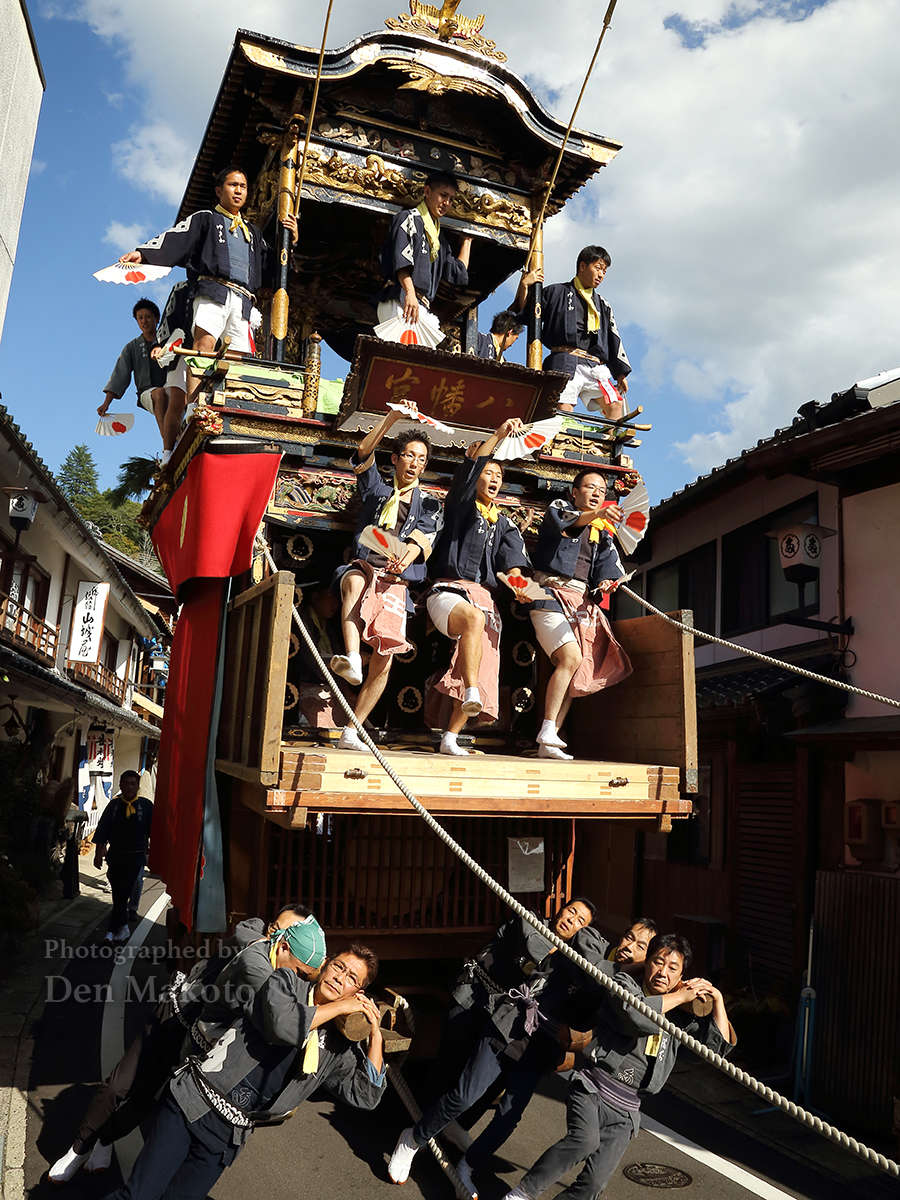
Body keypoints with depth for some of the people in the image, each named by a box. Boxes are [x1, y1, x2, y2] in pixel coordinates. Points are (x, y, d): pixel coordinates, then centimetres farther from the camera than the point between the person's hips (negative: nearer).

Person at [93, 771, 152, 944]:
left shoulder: (146, 805, -1)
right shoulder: (114, 805, 4)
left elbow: (153, 831, 2)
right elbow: (102, 830, 4)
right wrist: (98, 853, -1)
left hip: (136, 856, -2)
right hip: (115, 855, 3)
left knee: (123, 892, -9)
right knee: (117, 894, 7)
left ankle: (113, 929, -2)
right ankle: (123, 928, 22)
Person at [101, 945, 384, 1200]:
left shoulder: (336, 1048, 8)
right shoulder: (286, 981, -3)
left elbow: (365, 1095, 7)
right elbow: (281, 1023, -24)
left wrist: (376, 1033, -2)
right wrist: (340, 1006, -13)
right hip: (191, 1103, -4)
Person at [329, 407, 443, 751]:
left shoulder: (429, 505, 21)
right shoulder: (377, 490, 21)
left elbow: (425, 536, 0)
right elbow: (363, 454, 4)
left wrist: (414, 548, -24)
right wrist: (392, 418, -7)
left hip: (396, 581, 1)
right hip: (363, 566, 0)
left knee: (384, 658, -13)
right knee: (355, 580, -39)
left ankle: (350, 732, -8)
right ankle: (351, 658, -54)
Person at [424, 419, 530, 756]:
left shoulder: (504, 524, 24)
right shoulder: (460, 506, 13)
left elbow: (513, 562, 6)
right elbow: (469, 468, -5)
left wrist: (516, 580, -16)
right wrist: (499, 435, -13)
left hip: (485, 596, 4)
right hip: (449, 591, -4)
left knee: (482, 666, -11)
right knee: (474, 618, -38)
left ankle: (450, 738, -8)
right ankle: (470, 694, -46)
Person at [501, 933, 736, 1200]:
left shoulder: (680, 1017, 17)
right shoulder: (625, 983, 3)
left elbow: (720, 1045, 15)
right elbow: (635, 1013, -20)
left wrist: (717, 999, 7)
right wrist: (680, 997, -10)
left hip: (624, 1111, 4)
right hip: (591, 1088, -4)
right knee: (585, 1140, -30)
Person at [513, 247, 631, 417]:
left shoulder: (602, 305, 29)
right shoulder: (557, 292, 18)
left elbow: (613, 339, 28)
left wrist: (621, 373, 21)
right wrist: (524, 286, -4)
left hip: (594, 366, 4)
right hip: (565, 363, -4)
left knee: (615, 405, -16)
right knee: (563, 409, -23)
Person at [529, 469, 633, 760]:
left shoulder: (602, 534, 24)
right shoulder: (559, 507, 7)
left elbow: (608, 570, 11)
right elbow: (563, 522, -20)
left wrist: (607, 583, -14)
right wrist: (596, 514, -39)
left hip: (583, 602, 6)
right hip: (552, 592, -6)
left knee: (576, 671, -5)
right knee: (571, 658, -23)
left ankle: (547, 744, -3)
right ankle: (547, 731, -19)